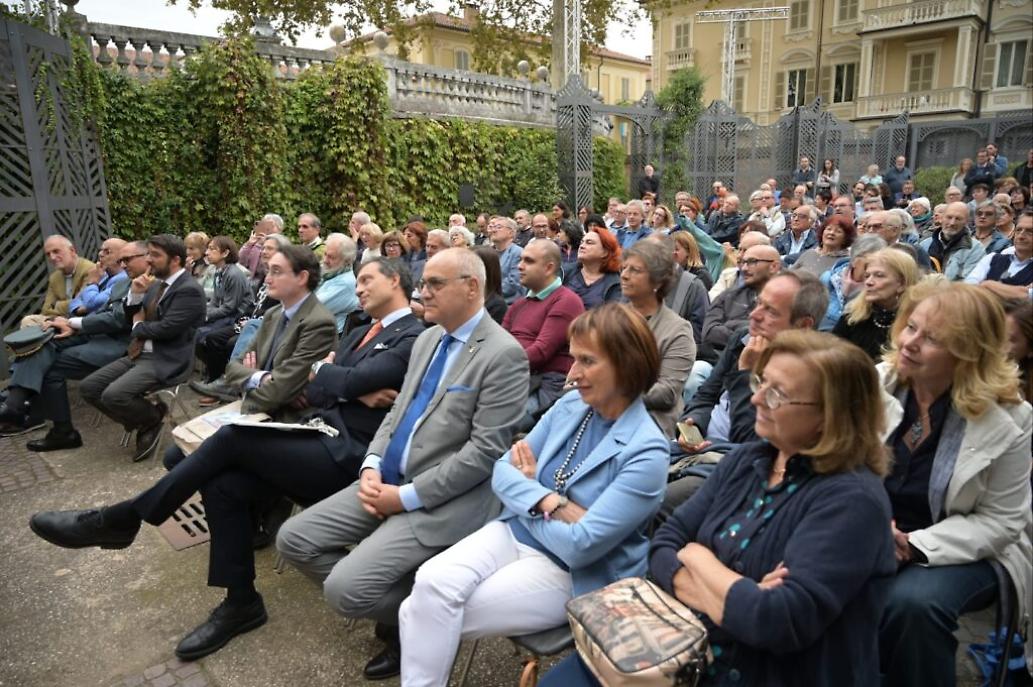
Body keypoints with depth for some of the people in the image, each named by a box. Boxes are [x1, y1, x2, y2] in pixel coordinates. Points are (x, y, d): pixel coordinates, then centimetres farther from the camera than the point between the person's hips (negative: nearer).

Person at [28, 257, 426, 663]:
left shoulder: (414, 339, -7)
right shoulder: (361, 334, 22)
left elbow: (351, 381, -20)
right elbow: (311, 390, 11)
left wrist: (323, 370, 2)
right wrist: (352, 392, -10)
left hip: (344, 455, -8)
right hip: (319, 438, 8)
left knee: (233, 437, -19)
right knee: (222, 485, -10)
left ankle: (119, 519, -3)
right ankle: (240, 602, 3)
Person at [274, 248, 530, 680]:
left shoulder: (504, 354, -15)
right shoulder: (427, 339, 11)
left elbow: (485, 452, -19)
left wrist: (407, 496, -17)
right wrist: (372, 467, -2)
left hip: (445, 499, -8)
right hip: (389, 480, 9)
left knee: (345, 587, -19)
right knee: (294, 540, 2)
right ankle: (394, 606, 17)